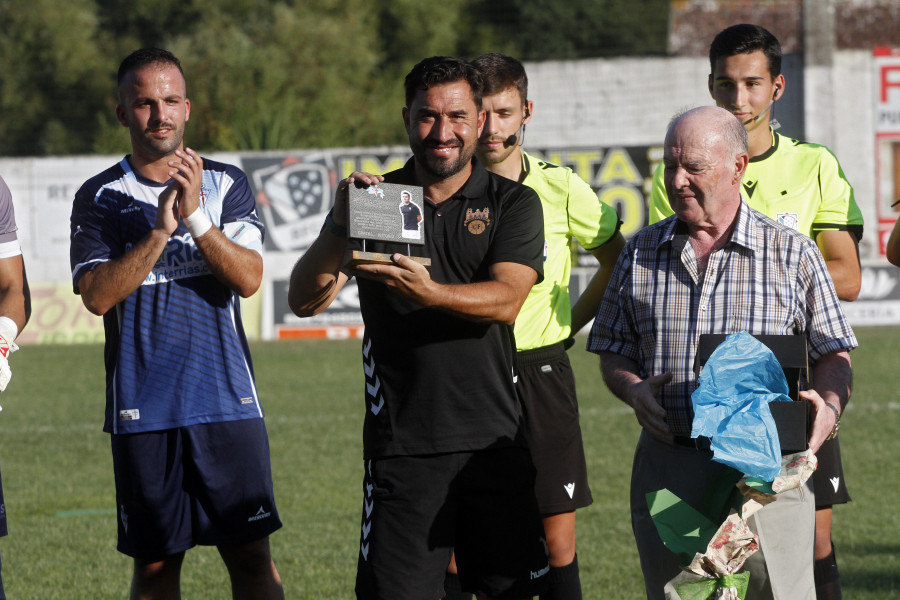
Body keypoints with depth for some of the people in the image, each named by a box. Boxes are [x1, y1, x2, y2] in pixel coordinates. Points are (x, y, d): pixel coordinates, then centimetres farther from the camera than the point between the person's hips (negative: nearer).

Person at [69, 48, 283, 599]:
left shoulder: (227, 186, 7)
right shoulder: (100, 198, 4)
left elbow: (248, 278, -5)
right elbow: (97, 295, -9)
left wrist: (196, 217, -18)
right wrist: (160, 230, -18)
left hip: (228, 402, 0)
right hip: (142, 409, 0)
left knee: (251, 555, -2)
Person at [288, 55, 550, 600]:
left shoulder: (513, 203, 7)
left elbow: (506, 301, -10)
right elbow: (305, 301, -1)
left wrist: (427, 292, -28)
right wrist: (339, 228, -20)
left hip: (493, 439, 0)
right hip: (401, 447, 0)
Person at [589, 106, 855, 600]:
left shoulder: (794, 255, 5)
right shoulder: (641, 254, 11)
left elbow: (833, 354, 7)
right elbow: (613, 353, 15)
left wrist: (828, 405, -14)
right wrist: (633, 389, -7)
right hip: (667, 463, 2)